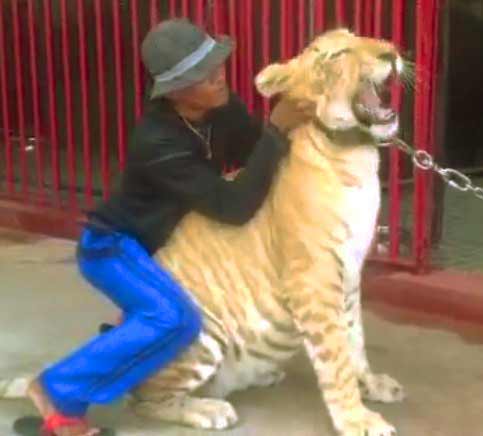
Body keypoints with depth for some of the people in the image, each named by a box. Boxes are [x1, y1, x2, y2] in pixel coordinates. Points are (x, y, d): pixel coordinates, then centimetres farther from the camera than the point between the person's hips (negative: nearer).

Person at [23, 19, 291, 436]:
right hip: (113, 244, -8)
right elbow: (234, 207, -35)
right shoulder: (158, 143, -33)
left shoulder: (223, 110, -12)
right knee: (176, 319, -30)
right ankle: (59, 392, -16)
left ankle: (133, 326, 27)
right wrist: (277, 135, -35)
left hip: (159, 240, 9)